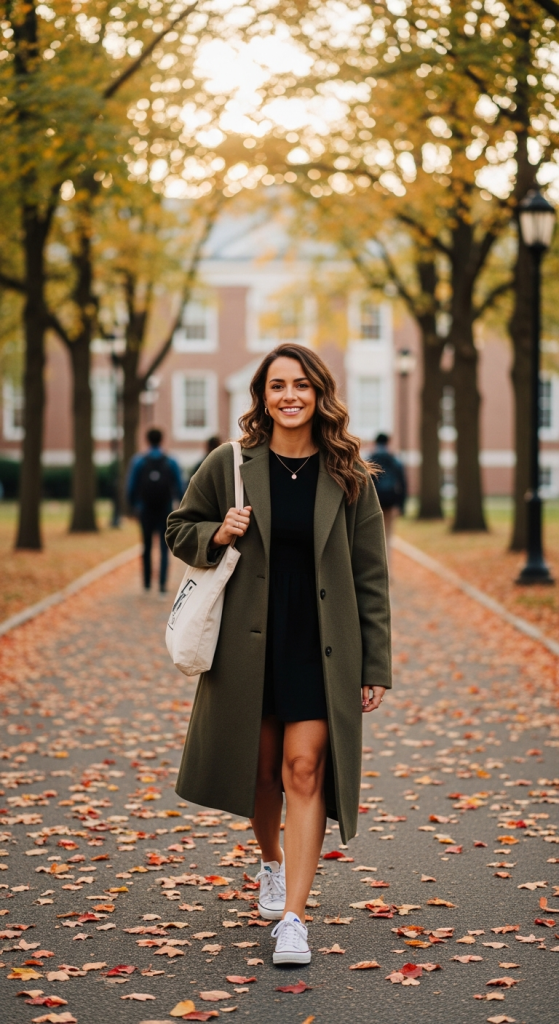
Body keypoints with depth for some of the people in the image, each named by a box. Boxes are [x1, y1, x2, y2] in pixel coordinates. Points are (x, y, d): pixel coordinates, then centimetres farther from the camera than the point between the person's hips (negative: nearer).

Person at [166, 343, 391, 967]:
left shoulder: (348, 477, -1)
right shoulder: (229, 465, -1)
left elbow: (371, 577, 2)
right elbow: (179, 530, 12)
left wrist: (376, 667, -1)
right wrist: (217, 534, -12)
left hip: (321, 646, -1)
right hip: (249, 643, 1)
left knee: (304, 768, -9)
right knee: (262, 767, 12)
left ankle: (293, 917, -6)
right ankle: (272, 864, 41)